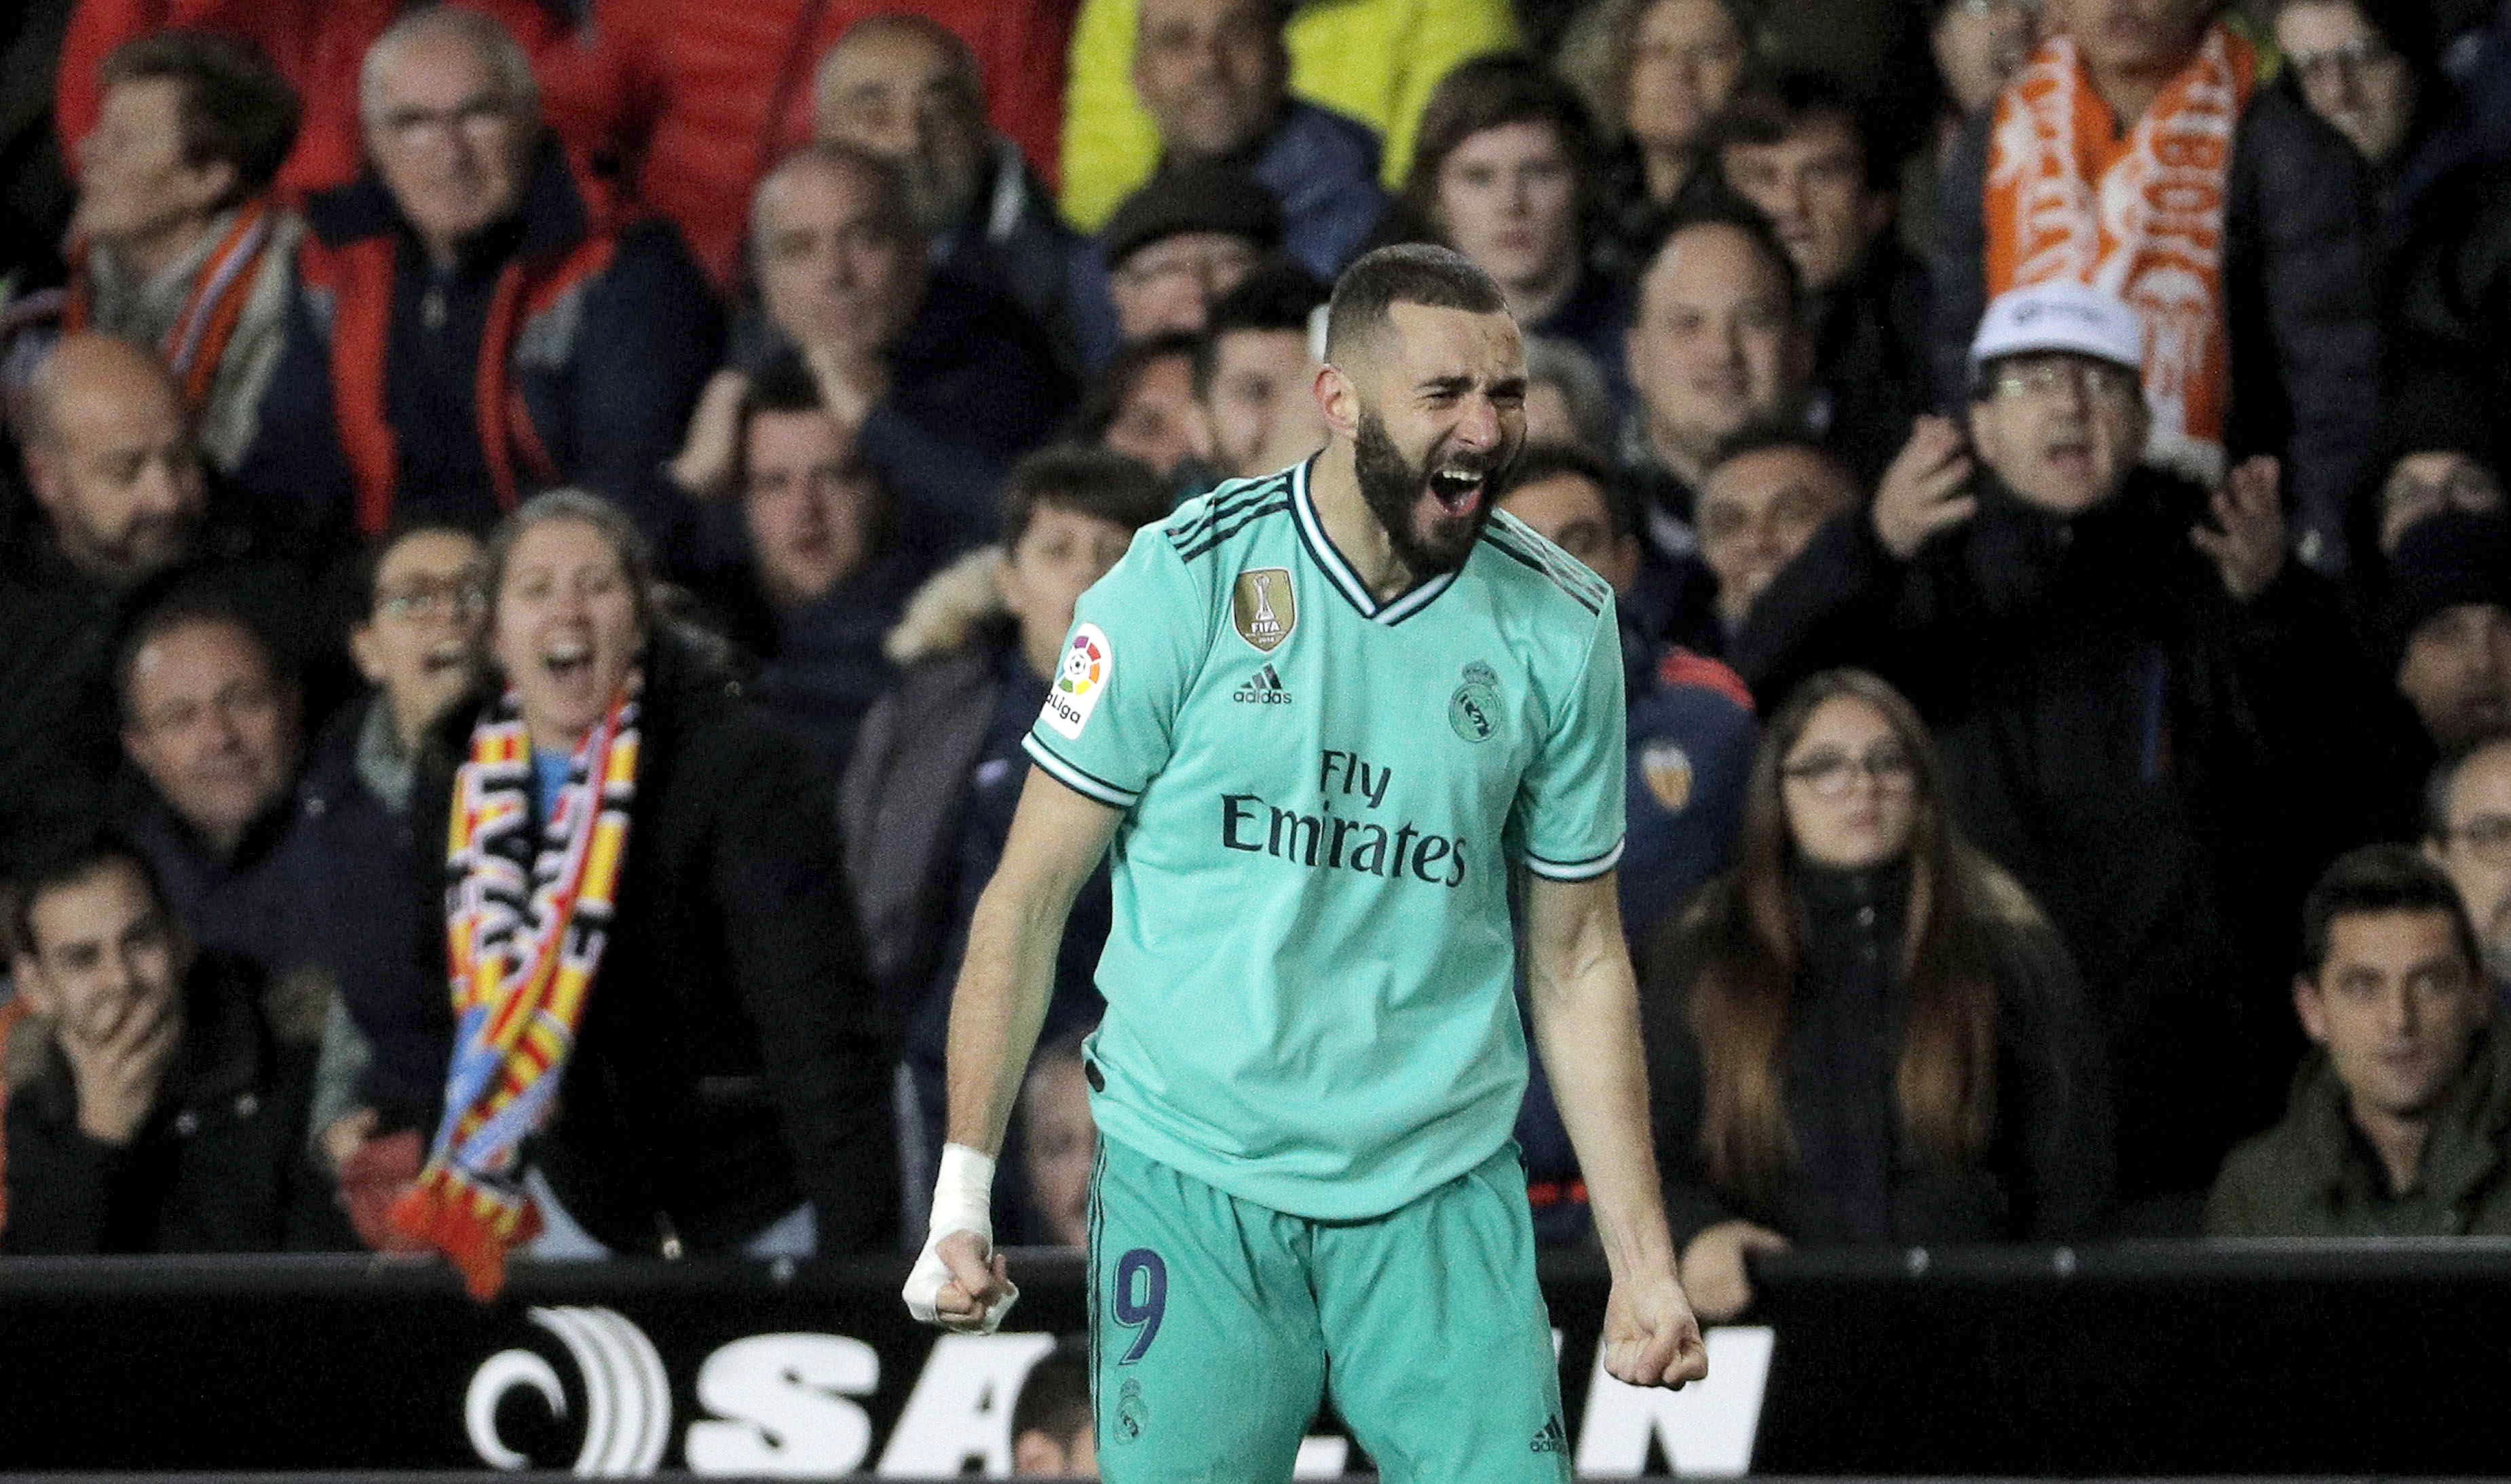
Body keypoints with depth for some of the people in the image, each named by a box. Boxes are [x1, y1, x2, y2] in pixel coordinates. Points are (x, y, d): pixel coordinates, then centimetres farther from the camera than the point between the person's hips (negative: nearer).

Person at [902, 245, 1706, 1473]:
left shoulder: (1560, 626, 2)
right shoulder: (1181, 586, -6)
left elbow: (1576, 959, 10)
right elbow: (1030, 895, -1)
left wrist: (1642, 1265, 7)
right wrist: (961, 1197, -5)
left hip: (1441, 1189, 2)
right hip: (1191, 1183, -2)